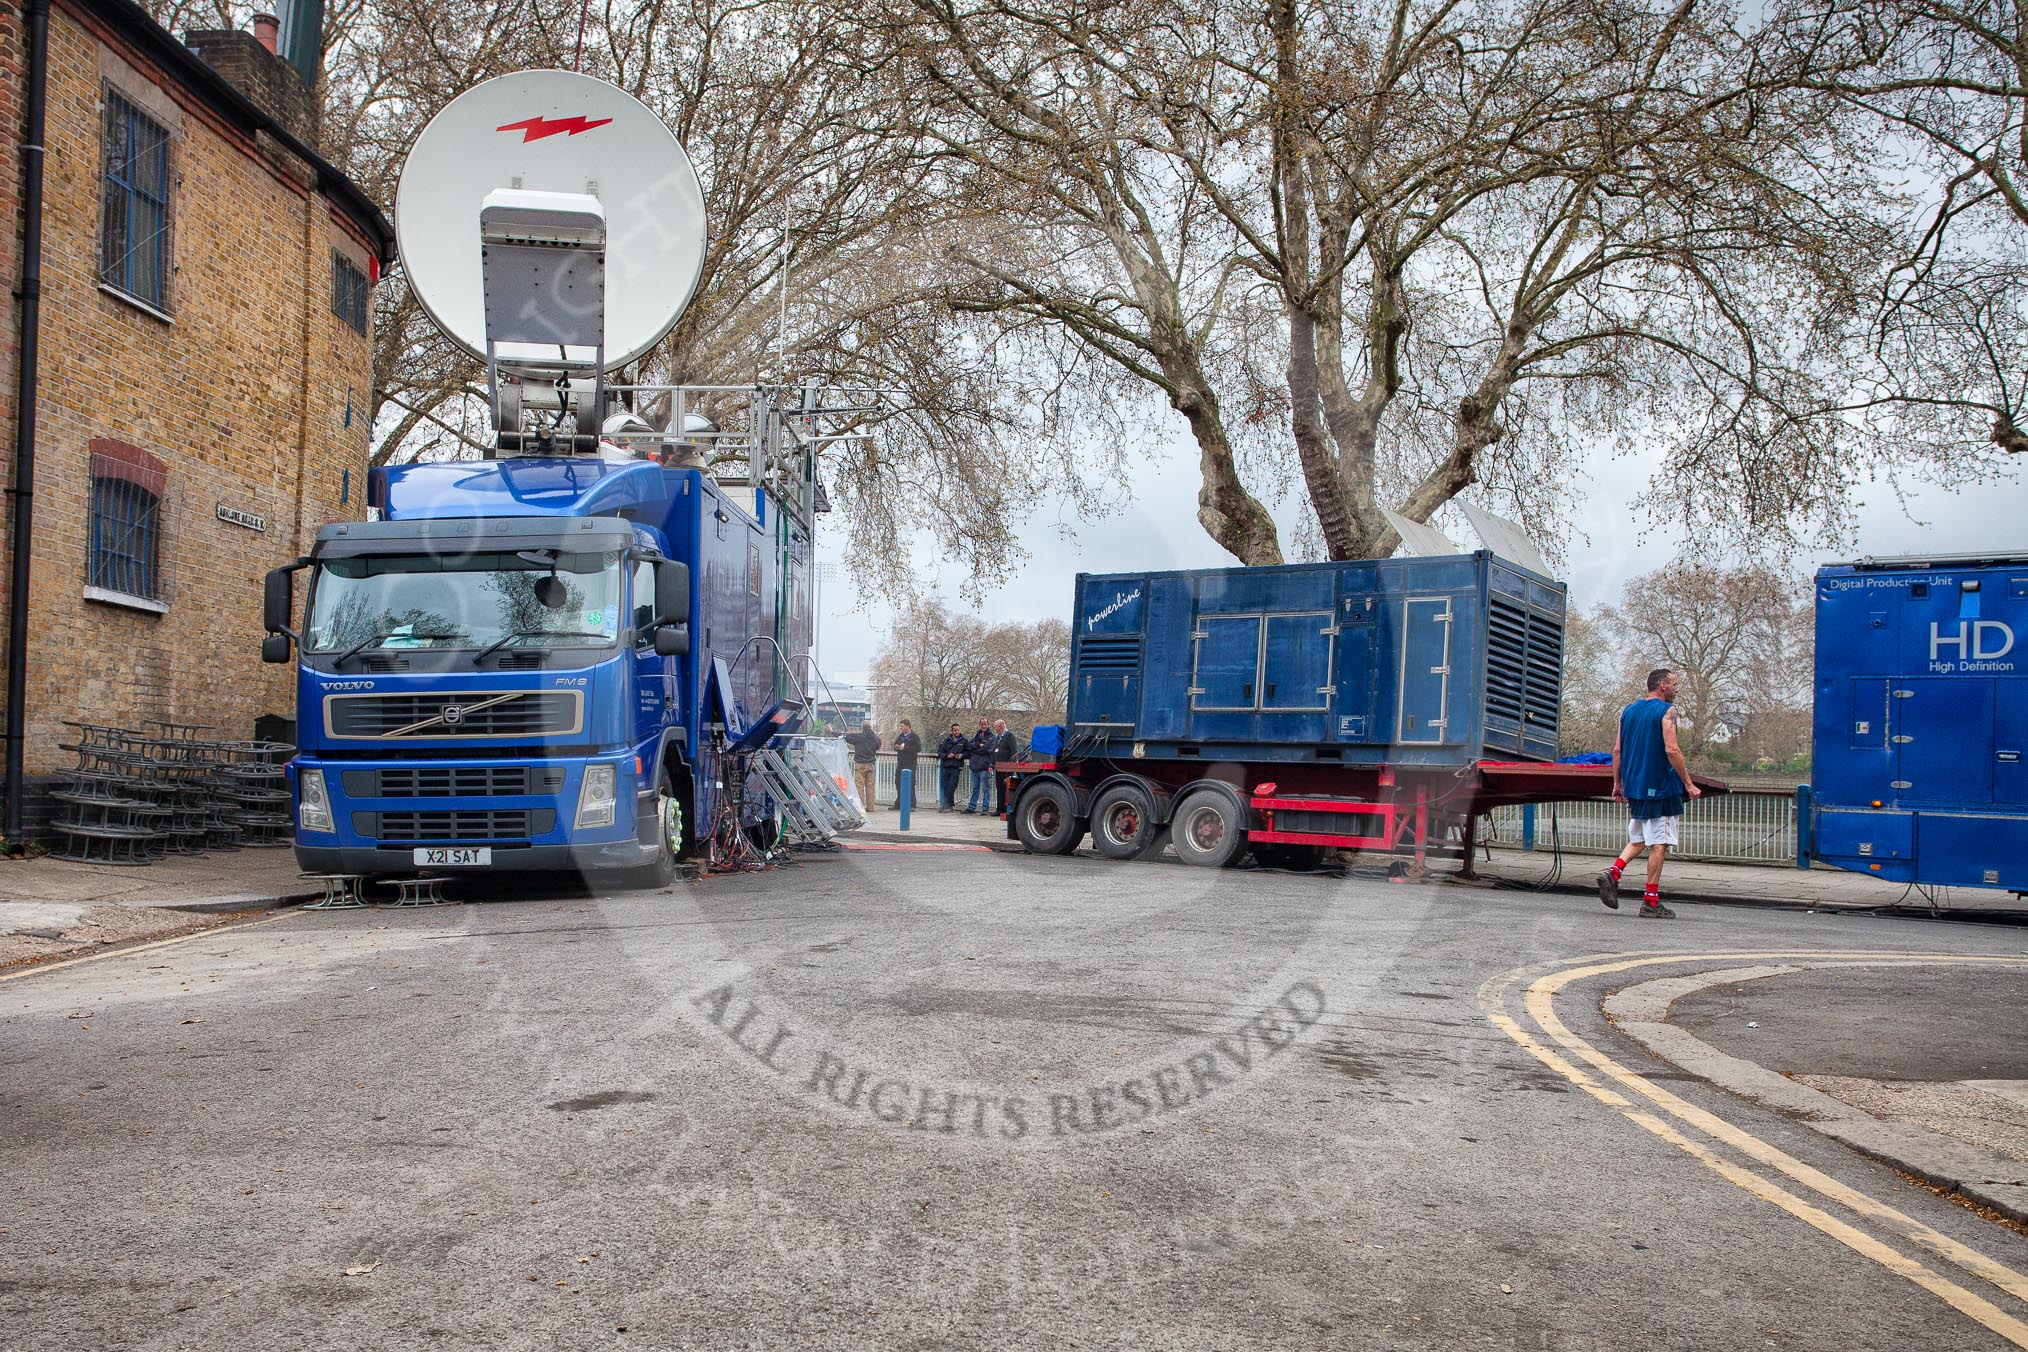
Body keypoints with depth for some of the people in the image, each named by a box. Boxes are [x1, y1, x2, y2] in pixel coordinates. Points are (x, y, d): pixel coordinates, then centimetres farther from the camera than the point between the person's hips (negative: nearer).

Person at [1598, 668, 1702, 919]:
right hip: (1661, 787, -7)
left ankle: (1612, 873, -4)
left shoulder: (1628, 710, 12)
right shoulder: (1666, 710, -9)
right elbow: (1671, 750, -17)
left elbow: (1617, 750, 11)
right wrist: (1689, 784, -12)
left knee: (1638, 840, 18)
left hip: (1634, 786, 7)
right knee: (1659, 843, -1)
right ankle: (1651, 902, 1)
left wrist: (1617, 784, 17)